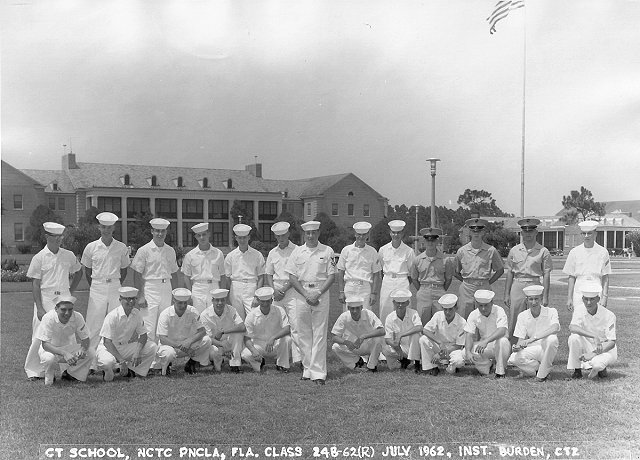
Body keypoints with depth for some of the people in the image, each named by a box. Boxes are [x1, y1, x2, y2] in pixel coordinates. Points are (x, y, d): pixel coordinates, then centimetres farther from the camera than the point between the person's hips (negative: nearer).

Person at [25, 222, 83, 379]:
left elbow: (78, 273, 23)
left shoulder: (69, 255, 6)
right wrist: (40, 308, -12)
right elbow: (35, 284, -6)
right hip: (45, 300, -3)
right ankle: (34, 370, 8)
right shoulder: (39, 258, -4)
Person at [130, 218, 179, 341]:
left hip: (166, 288, 5)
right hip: (150, 288, -5)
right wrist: (140, 296, -11)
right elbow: (137, 275, -5)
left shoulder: (170, 251, 11)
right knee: (149, 327, -8)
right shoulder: (144, 250, -3)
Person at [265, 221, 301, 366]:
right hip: (276, 291, 4)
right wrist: (274, 290, -2)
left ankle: (298, 357, -12)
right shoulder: (272, 253, 14)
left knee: (295, 324, -11)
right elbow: (268, 274, 14)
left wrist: (284, 289, -10)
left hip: (292, 290, -4)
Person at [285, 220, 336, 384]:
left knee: (319, 334, -3)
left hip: (321, 295, -2)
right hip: (301, 295, 2)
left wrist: (318, 294, -11)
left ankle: (318, 372, -2)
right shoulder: (297, 252, 6)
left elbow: (331, 276, 0)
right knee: (304, 334, 5)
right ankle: (307, 369, 14)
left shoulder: (327, 251, 3)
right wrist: (306, 294, -9)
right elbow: (292, 277, 3)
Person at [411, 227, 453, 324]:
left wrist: (441, 292, 8)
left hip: (439, 294, -1)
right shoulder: (418, 260, 2)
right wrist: (421, 291, 9)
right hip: (423, 294, 1)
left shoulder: (445, 260, -2)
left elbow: (448, 279, 9)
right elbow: (414, 278, 12)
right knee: (423, 324, 3)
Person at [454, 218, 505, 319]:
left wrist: (488, 282, 5)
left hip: (484, 288, -1)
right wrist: (466, 281, 6)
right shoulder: (462, 251, 4)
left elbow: (500, 270, 11)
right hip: (466, 289, 1)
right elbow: (455, 272, 15)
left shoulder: (491, 251, 1)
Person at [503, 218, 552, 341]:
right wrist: (506, 294, 6)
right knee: (514, 323, 0)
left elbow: (546, 275, 2)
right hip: (517, 286, 2)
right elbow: (509, 273, 11)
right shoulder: (514, 250, 9)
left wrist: (545, 296, -4)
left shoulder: (543, 251, 3)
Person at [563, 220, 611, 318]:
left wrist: (604, 297, -4)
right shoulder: (574, 252, 6)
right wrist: (569, 298, 3)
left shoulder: (602, 252, 3)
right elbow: (571, 277, 7)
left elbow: (605, 278, 4)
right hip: (579, 292, 1)